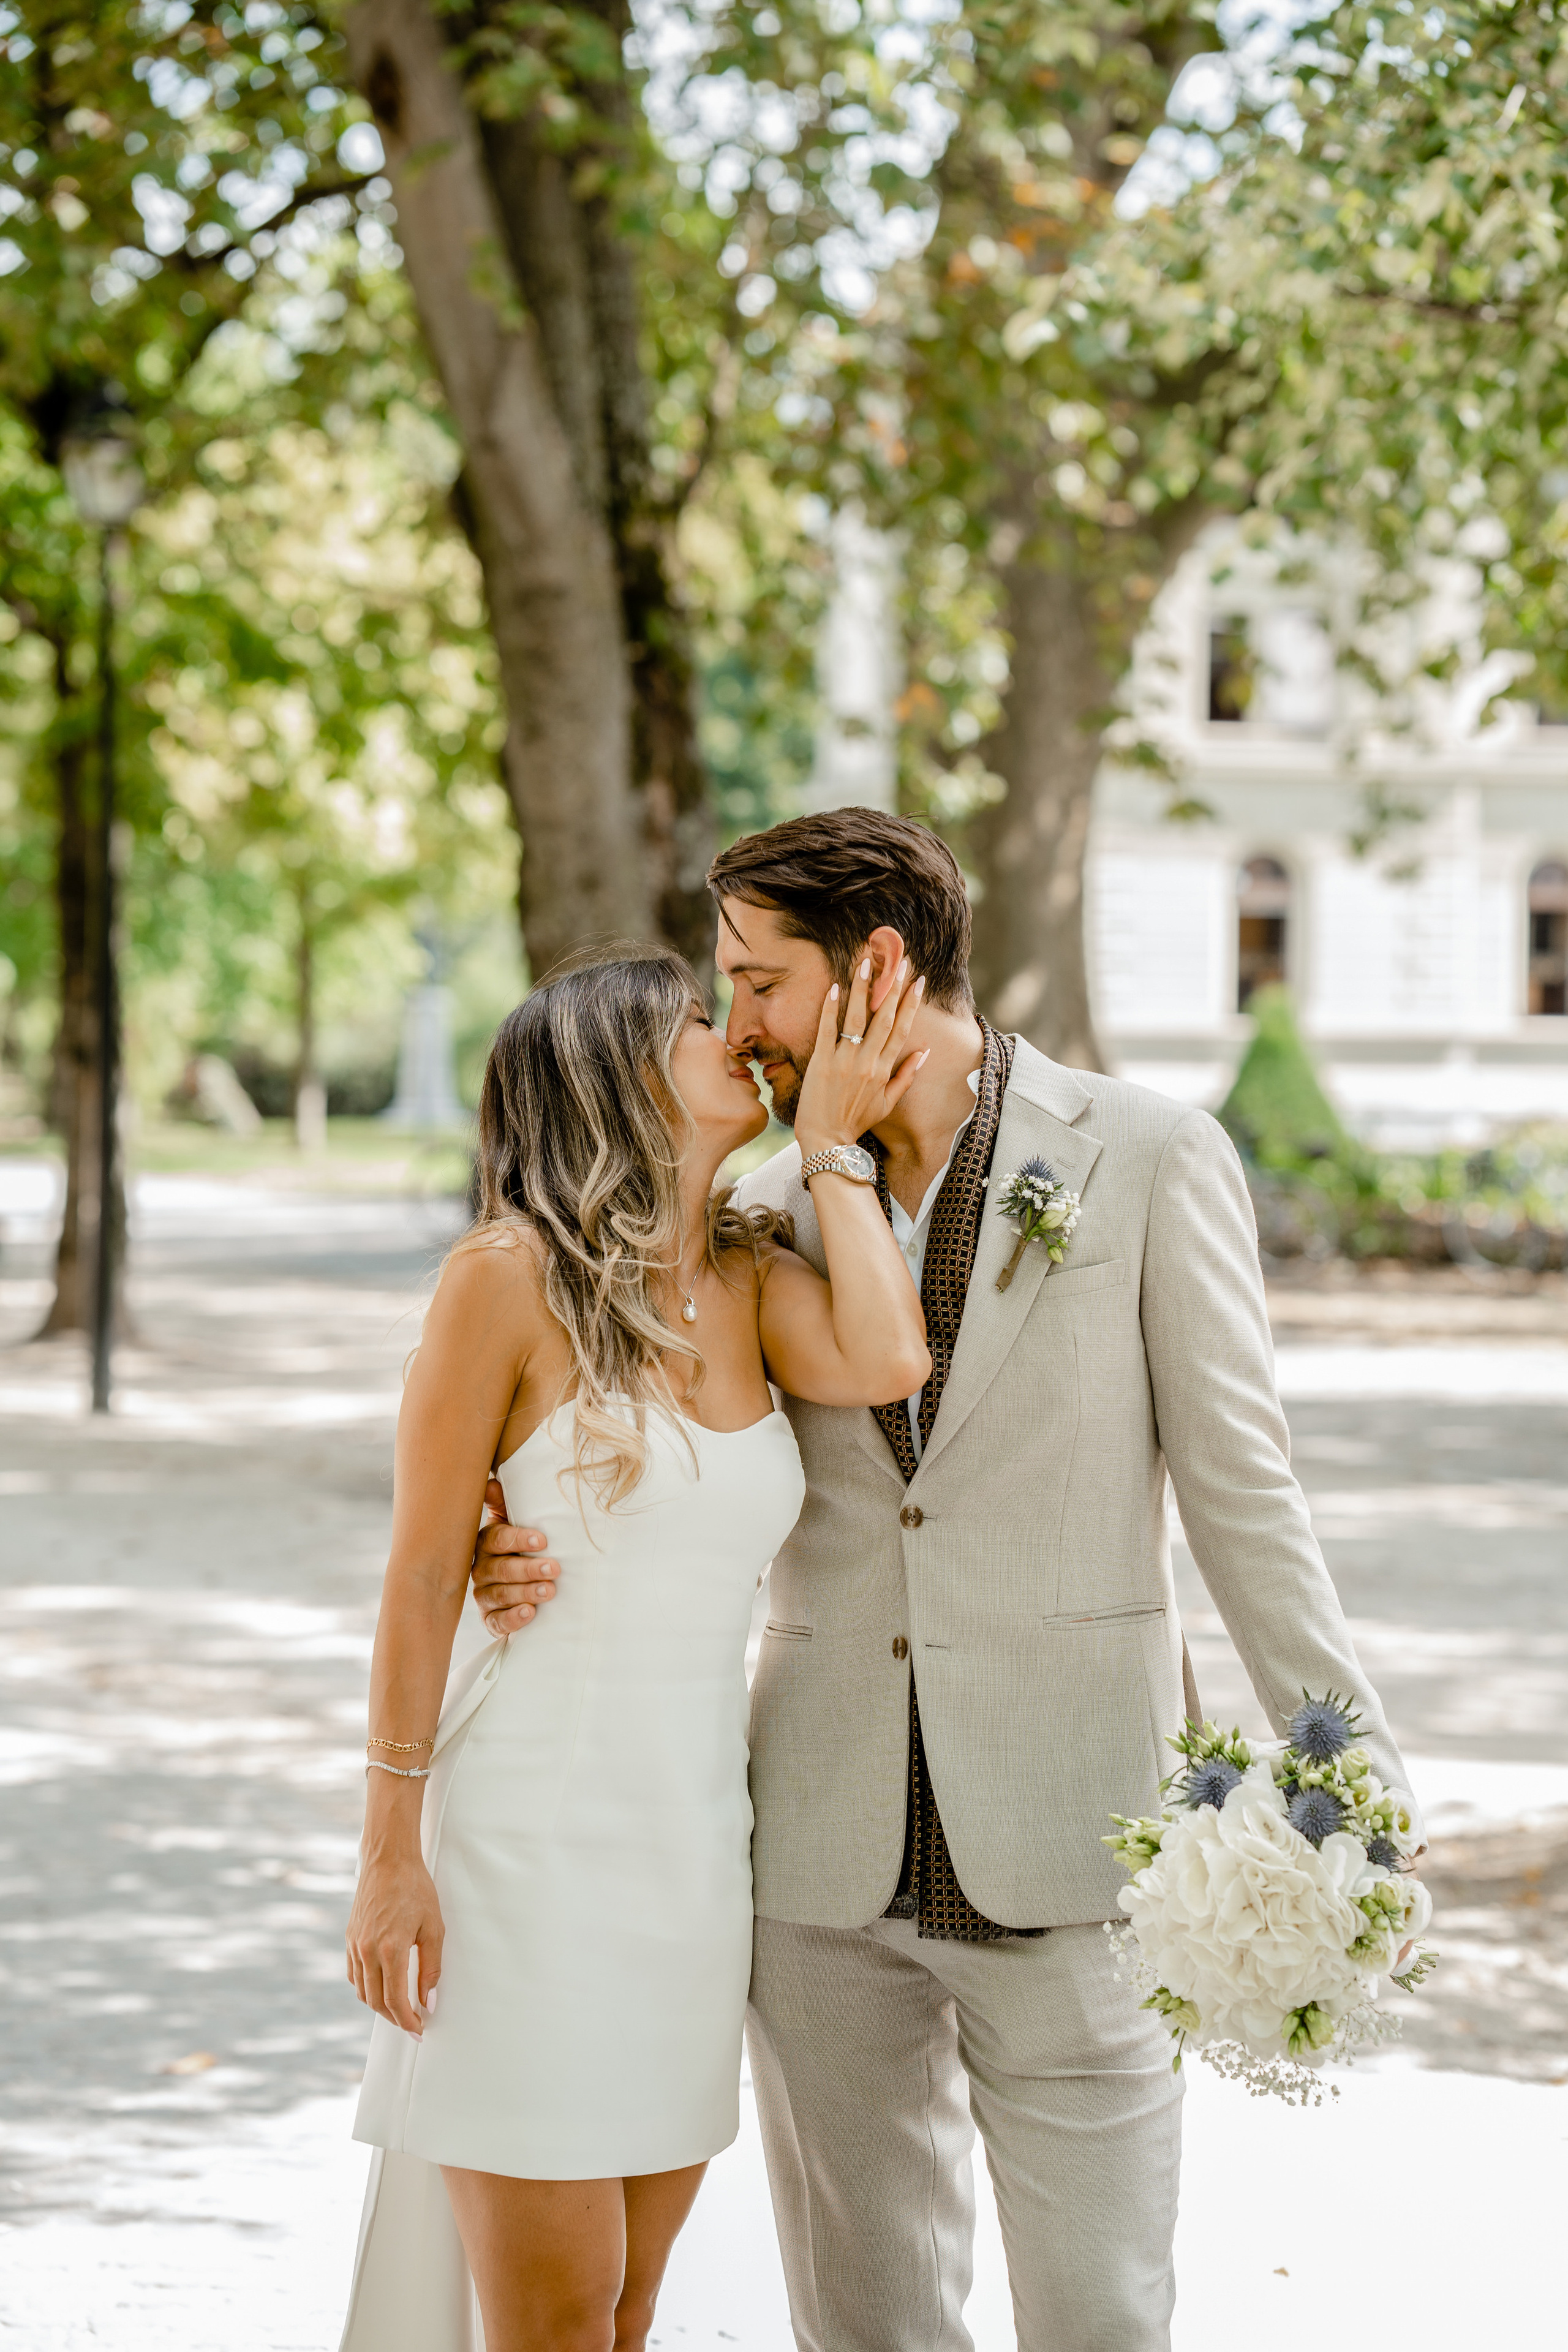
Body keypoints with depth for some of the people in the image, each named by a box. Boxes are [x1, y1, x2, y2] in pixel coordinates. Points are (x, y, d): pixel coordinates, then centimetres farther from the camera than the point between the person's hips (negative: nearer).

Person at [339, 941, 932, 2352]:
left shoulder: (754, 1282, 6)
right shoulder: (509, 1280, -9)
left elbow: (887, 1364, -16)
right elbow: (421, 1581, -7)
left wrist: (835, 1145, -6)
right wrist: (391, 1852, -8)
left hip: (696, 1846, 5)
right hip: (535, 1842, -5)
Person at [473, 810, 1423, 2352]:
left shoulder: (1152, 1162, -3)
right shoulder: (771, 1209, 8)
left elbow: (1236, 1485, -3)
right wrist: (555, 1557, -8)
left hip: (1062, 1851, -4)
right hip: (827, 1860, 4)